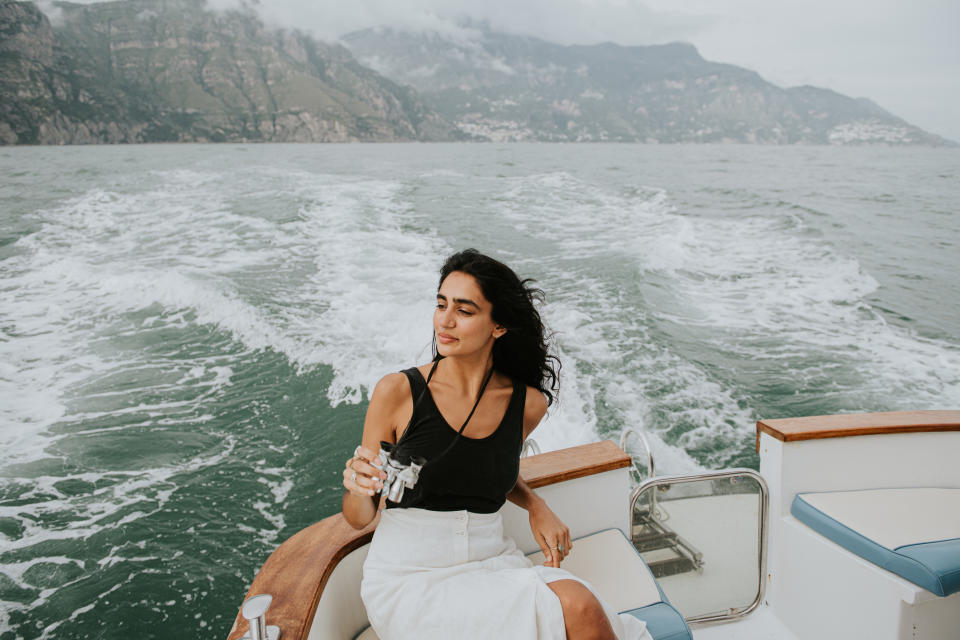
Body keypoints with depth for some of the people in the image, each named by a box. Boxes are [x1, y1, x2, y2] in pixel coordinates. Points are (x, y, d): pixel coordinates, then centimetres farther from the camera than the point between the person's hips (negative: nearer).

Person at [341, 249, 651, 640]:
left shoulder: (529, 403, -1)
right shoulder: (398, 392, -10)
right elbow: (359, 519, -1)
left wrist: (536, 507, 3)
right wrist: (358, 487, -24)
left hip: (492, 565, 4)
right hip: (409, 580, -3)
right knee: (573, 606, -27)